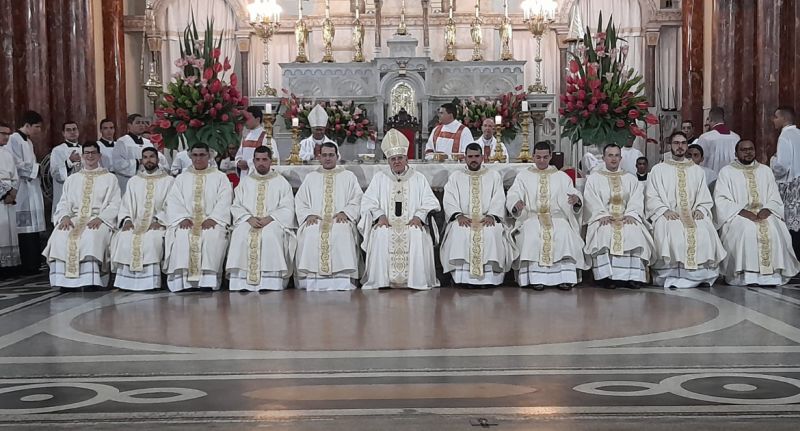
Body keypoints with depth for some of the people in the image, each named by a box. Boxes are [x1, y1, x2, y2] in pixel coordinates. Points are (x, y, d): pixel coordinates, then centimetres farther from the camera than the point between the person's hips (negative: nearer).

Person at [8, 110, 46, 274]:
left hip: (33, 189, 9)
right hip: (23, 191, -9)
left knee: (33, 229, 8)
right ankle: (28, 267, -6)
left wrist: (37, 169, 3)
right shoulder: (14, 139, -9)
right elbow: (17, 165, -15)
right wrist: (36, 169, -8)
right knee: (26, 230, -8)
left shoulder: (28, 141, 19)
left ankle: (35, 264, 12)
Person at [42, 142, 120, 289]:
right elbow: (64, 203, 16)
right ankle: (64, 281, -30)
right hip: (74, 219, 3)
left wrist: (100, 218, -14)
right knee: (60, 236, -30)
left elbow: (114, 205, 4)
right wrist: (65, 216, -7)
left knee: (91, 237, -38)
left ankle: (90, 281, -40)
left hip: (99, 220, -3)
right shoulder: (72, 179, 24)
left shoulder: (110, 178, 14)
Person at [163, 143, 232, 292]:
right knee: (182, 236, -32)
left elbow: (224, 202, 1)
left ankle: (207, 280, -38)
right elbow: (173, 202, 8)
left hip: (212, 222, -2)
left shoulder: (220, 177, 15)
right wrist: (183, 218, -11)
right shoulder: (182, 178, 20)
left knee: (212, 235, -35)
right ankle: (182, 280, -33)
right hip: (186, 221, 2)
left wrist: (212, 219, -15)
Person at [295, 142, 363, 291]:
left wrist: (344, 213, -10)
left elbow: (357, 200, 9)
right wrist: (309, 215, -5)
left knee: (342, 233, -37)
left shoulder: (348, 176, 19)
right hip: (315, 220, 1)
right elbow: (300, 202, 15)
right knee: (310, 234, -34)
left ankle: (342, 281, -39)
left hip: (340, 220, -1)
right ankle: (312, 281, -33)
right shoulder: (310, 177, 23)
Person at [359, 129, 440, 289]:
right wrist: (380, 215, -11)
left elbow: (430, 202, 6)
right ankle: (380, 281, -26)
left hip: (412, 224, 0)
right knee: (381, 234, -33)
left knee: (417, 234, -34)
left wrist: (418, 216, -13)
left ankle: (417, 281, -27)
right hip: (386, 224, 1)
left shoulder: (418, 178, 16)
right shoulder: (380, 178, 18)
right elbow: (368, 201, 8)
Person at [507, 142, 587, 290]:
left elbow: (574, 193, 10)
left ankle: (565, 277, -33)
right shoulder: (523, 176, 15)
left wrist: (576, 198, -16)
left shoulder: (562, 177, 19)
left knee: (564, 233, -32)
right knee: (532, 234, -35)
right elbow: (512, 196, 4)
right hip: (531, 217, -1)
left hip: (557, 217, 1)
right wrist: (516, 203, -22)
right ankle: (536, 277, -33)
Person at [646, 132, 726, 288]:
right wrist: (665, 210, -12)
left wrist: (701, 210, -5)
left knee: (705, 232, -31)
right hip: (667, 215, -2)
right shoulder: (658, 169, 15)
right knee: (673, 232, -36)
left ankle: (701, 276, -25)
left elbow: (706, 198, 17)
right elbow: (651, 197, 6)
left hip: (693, 215, 2)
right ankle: (672, 278, -31)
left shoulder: (697, 171, 23)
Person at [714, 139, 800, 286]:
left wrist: (767, 209, -9)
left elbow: (775, 198, 13)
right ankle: (747, 275, -34)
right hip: (736, 215, -3)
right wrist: (742, 211, -16)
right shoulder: (726, 172, 9)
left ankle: (772, 274, -28)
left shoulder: (765, 171, 19)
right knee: (747, 229, -35)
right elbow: (721, 200, -2)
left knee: (773, 229, -29)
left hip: (763, 214, 3)